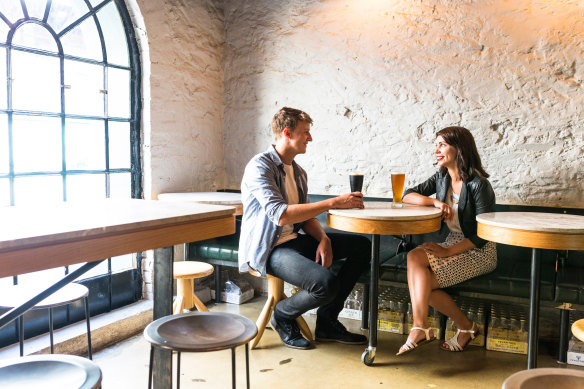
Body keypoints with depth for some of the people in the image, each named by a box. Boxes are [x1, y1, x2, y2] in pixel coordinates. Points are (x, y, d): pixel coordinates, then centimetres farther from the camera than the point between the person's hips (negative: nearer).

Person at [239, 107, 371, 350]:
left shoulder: (298, 172, 14)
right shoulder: (260, 166, -15)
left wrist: (323, 239, -7)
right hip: (266, 249, -9)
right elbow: (280, 215, -27)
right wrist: (333, 203, -26)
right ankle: (283, 316, 3)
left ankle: (327, 321, 9)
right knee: (326, 283, -31)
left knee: (362, 246, 4)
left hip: (293, 241, 9)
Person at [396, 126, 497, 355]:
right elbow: (408, 196, 2)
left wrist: (448, 251, -23)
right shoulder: (441, 178, 6)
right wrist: (436, 202, -16)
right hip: (453, 245, 7)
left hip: (478, 251, -7)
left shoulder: (478, 185, -16)